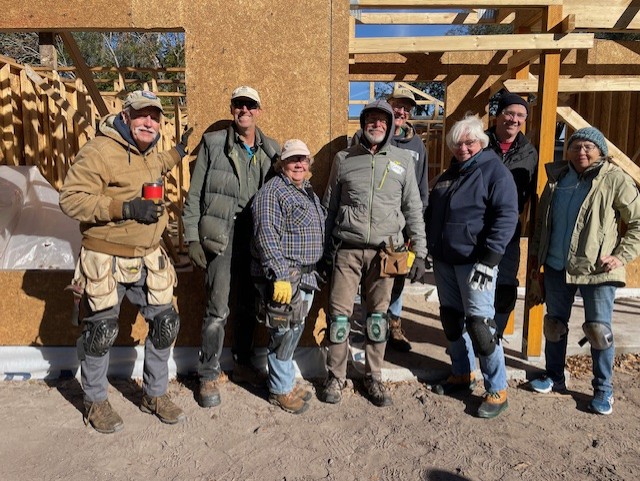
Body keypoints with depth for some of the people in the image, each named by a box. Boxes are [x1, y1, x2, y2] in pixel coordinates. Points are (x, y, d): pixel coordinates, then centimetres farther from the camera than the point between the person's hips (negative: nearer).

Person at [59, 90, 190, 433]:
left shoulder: (150, 153, 10)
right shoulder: (100, 151, -16)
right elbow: (70, 198, -22)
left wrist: (177, 153, 31)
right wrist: (125, 208, -28)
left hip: (148, 259, 7)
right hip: (106, 262, -7)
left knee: (165, 323, 10)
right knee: (100, 332, 7)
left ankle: (155, 395, 30)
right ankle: (95, 402, 31)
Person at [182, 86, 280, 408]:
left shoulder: (271, 150, 10)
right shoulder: (213, 143, 1)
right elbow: (194, 195, 0)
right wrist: (192, 237, -5)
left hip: (256, 237, 4)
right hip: (222, 237, -3)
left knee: (248, 306, 14)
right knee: (218, 309, -2)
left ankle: (243, 364, 32)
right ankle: (209, 376, 15)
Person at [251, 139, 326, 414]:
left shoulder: (308, 193, 17)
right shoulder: (273, 191, -11)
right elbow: (267, 236, -20)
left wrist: (317, 272, 21)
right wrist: (279, 276, -25)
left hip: (305, 276, 9)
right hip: (283, 276, -9)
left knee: (294, 331, 17)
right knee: (285, 334, 0)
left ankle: (286, 381, 32)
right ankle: (281, 390, 16)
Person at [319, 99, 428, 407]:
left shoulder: (403, 160, 8)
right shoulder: (344, 159, 8)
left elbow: (413, 209, 8)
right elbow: (329, 208, 12)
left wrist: (419, 253, 3)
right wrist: (325, 250, 9)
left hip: (384, 250, 1)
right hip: (347, 249, 0)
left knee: (378, 315, 9)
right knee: (339, 314, 2)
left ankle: (374, 378, 25)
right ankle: (335, 377, 20)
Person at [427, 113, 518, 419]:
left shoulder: (494, 170, -7)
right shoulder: (450, 172, 15)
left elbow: (507, 216, -15)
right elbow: (432, 213, 23)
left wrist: (489, 260, -21)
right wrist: (428, 247, 16)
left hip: (474, 262, -7)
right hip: (444, 260, 7)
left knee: (479, 324, -7)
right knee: (451, 319, 14)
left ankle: (497, 390, 7)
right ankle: (462, 374, 31)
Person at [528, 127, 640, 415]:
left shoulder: (615, 180, -6)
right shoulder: (557, 178, 8)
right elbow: (542, 219, 17)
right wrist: (536, 252, 13)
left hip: (597, 269, -4)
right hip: (556, 267, 5)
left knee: (599, 329, -1)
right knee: (554, 323, 13)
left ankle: (603, 389, 18)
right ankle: (554, 377, 30)